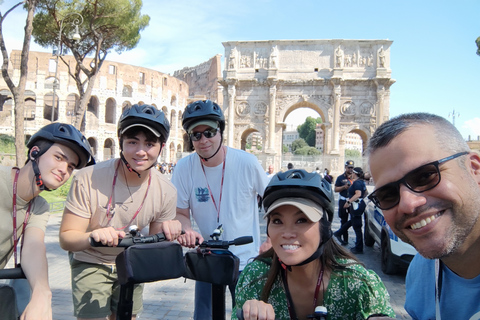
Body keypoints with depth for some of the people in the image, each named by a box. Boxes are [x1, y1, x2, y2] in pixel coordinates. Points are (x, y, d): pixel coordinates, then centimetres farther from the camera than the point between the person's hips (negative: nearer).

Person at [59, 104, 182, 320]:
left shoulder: (166, 192, -18)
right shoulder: (88, 179, -25)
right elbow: (66, 238, -22)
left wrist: (167, 233, -30)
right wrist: (93, 236, -43)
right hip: (91, 264, -2)